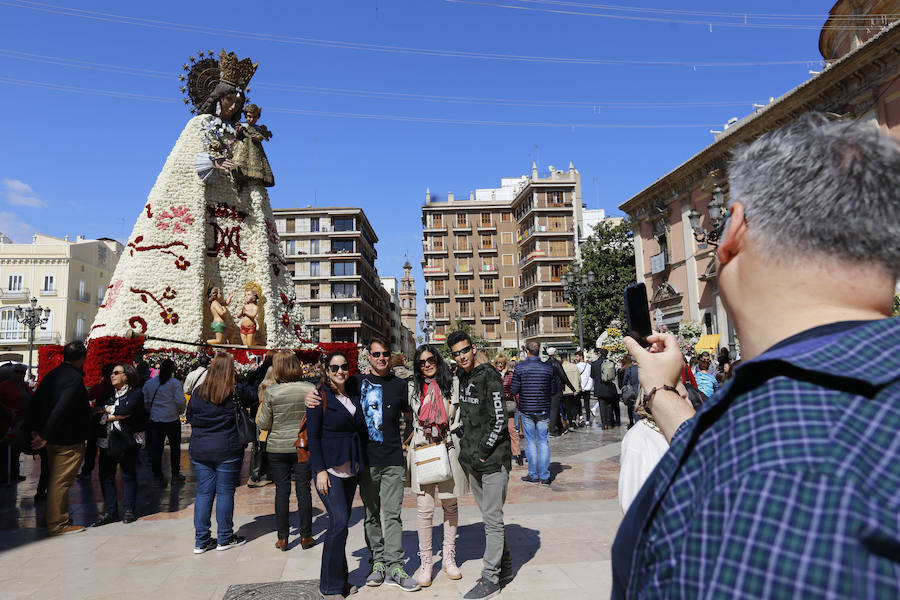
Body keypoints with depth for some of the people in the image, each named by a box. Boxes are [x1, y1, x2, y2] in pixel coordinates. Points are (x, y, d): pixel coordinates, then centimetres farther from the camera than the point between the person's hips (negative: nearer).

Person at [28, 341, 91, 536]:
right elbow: (61, 408, -27)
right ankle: (57, 525, 8)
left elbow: (36, 402, 10)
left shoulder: (52, 375, 8)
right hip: (69, 440, -9)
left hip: (53, 439, 9)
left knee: (56, 480, 19)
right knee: (61, 482, 0)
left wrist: (35, 429, 11)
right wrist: (45, 436, -21)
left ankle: (56, 520, 32)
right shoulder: (74, 378, -20)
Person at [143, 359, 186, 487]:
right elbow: (180, 401, -16)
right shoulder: (175, 383, -11)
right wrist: (180, 411, 3)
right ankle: (175, 475, 16)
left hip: (155, 420, 3)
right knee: (175, 447, 9)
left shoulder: (149, 383, 3)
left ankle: (158, 477, 11)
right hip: (172, 419, -3)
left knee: (156, 448, 8)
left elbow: (145, 401, 7)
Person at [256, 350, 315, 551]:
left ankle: (282, 538, 15)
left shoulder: (271, 392, -12)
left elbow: (263, 425, -7)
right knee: (303, 489, 8)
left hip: (277, 448, -1)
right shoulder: (311, 389, -7)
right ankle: (305, 536, 15)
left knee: (282, 491, 8)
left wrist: (260, 407, 10)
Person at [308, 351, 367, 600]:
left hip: (351, 468, 6)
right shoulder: (320, 397, -7)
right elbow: (312, 436, -9)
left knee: (341, 522, 11)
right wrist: (320, 470, -14)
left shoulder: (354, 394, 9)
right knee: (339, 522, -10)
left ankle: (339, 579, 22)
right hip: (329, 468, -5)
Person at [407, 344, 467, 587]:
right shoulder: (413, 387, 5)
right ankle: (426, 561, 11)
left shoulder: (453, 383, 2)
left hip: (448, 450, 0)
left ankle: (448, 557, 25)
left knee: (450, 506, 10)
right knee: (424, 509, -2)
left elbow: (460, 417, 5)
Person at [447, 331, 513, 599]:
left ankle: (490, 578, 9)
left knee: (492, 519, -1)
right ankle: (504, 569, 31)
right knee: (489, 516, 17)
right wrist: (467, 450, 12)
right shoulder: (460, 377, 9)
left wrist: (484, 452, -14)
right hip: (473, 459, 8)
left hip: (494, 458, -8)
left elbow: (500, 420, -16)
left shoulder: (489, 376, -14)